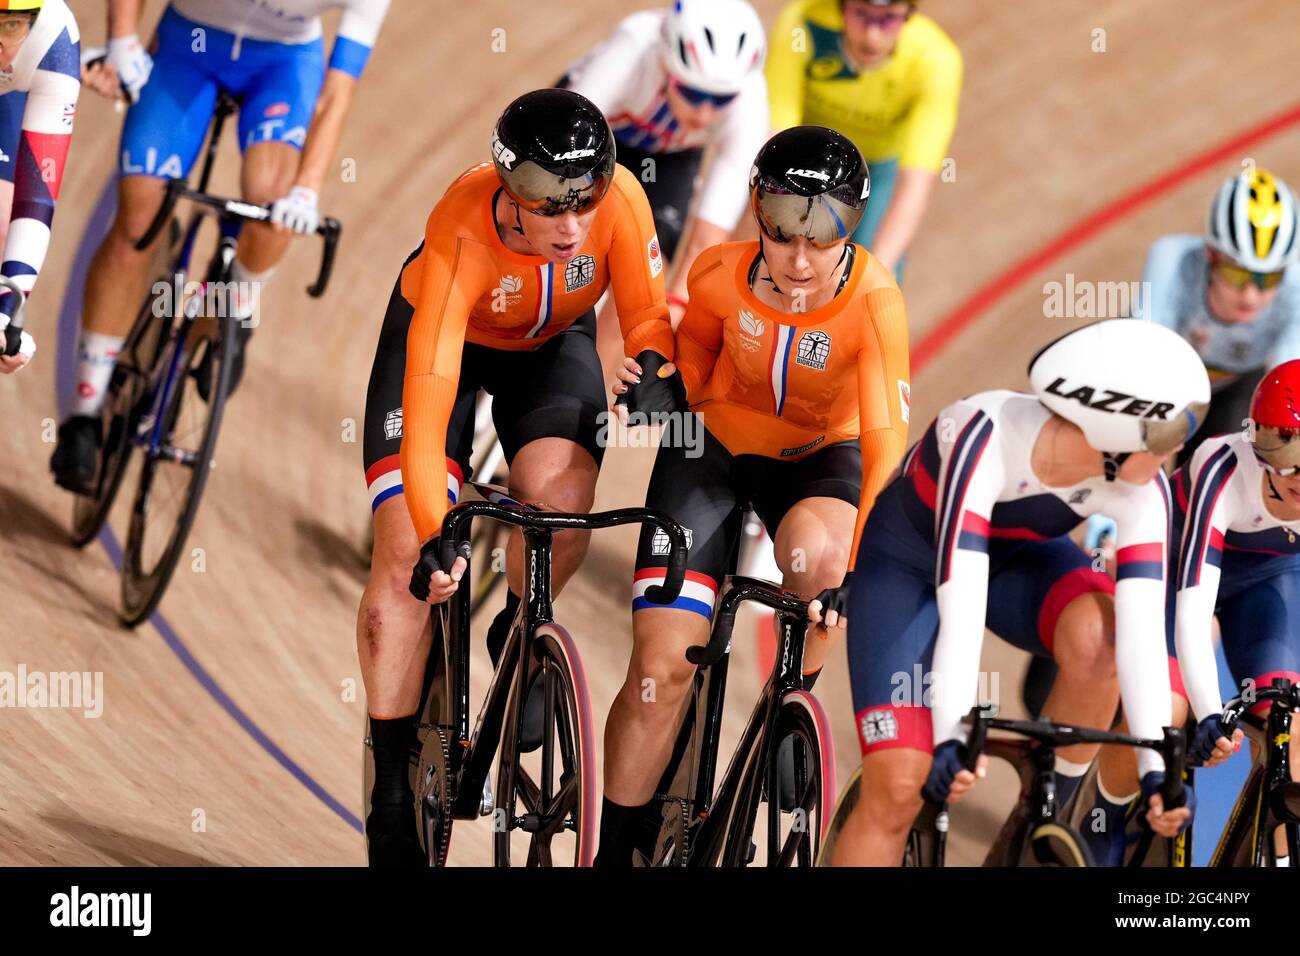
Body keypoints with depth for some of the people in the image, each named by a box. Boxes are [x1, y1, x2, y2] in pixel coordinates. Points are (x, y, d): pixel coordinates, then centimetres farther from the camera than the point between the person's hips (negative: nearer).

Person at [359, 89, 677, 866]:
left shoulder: (620, 199, -33)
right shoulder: (462, 240, -39)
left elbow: (647, 312, -18)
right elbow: (429, 397, -41)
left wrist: (654, 366, -42)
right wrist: (433, 533, -48)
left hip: (551, 343, 2)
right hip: (446, 335, -2)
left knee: (561, 500, -28)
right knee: (404, 555, -15)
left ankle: (520, 635, 7)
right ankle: (391, 789, -4)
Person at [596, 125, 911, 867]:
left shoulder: (874, 303, -30)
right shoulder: (722, 276, -23)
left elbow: (887, 447, -35)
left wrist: (854, 569, -45)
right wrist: (656, 379, -21)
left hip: (819, 457, -1)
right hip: (716, 446, 1)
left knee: (815, 553, -37)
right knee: (661, 666, -9)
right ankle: (615, 849, 8)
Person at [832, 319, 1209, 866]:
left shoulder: (1142, 492, -26)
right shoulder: (986, 439, -38)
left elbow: (1142, 628, -30)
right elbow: (961, 603, -44)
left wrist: (1157, 768, -39)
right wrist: (951, 739, -51)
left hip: (1020, 556, 3)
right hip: (909, 564, -3)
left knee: (1098, 633, -32)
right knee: (897, 788, -15)